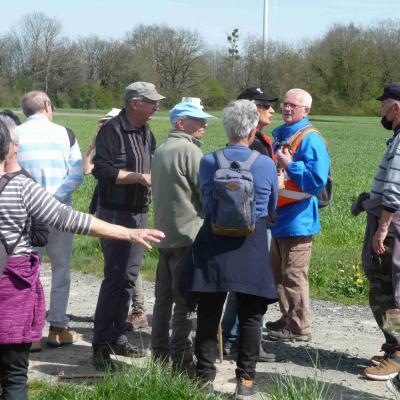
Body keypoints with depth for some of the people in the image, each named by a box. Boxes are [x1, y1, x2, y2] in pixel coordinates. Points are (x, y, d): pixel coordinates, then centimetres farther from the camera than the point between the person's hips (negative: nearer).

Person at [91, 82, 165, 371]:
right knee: (115, 277, -10)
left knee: (129, 277, 11)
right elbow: (102, 169, -21)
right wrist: (140, 177, -21)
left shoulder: (146, 133, 14)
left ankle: (117, 336, 20)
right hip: (116, 213, -8)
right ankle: (101, 344, -6)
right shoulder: (112, 131, -12)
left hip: (140, 214, 8)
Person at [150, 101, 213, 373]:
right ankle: (181, 361, -3)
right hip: (188, 233, -9)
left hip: (164, 233, 9)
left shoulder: (160, 151, 16)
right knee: (185, 300, -5)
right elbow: (206, 191, -12)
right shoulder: (189, 150, -12)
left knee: (163, 296, 14)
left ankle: (160, 354, 20)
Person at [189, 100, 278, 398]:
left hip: (214, 244, 1)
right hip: (252, 247, -1)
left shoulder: (208, 162, -5)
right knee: (250, 316, 10)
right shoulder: (266, 165, -7)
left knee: (208, 314, 10)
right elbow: (271, 209, 6)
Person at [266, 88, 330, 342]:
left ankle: (300, 327, 5)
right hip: (278, 216, 9)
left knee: (294, 275, -5)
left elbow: (318, 180, -22)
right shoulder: (280, 135, 14)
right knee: (279, 273, 17)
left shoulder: (311, 139, -13)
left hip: (297, 220, -9)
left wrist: (290, 165, -21)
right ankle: (288, 319, 30)